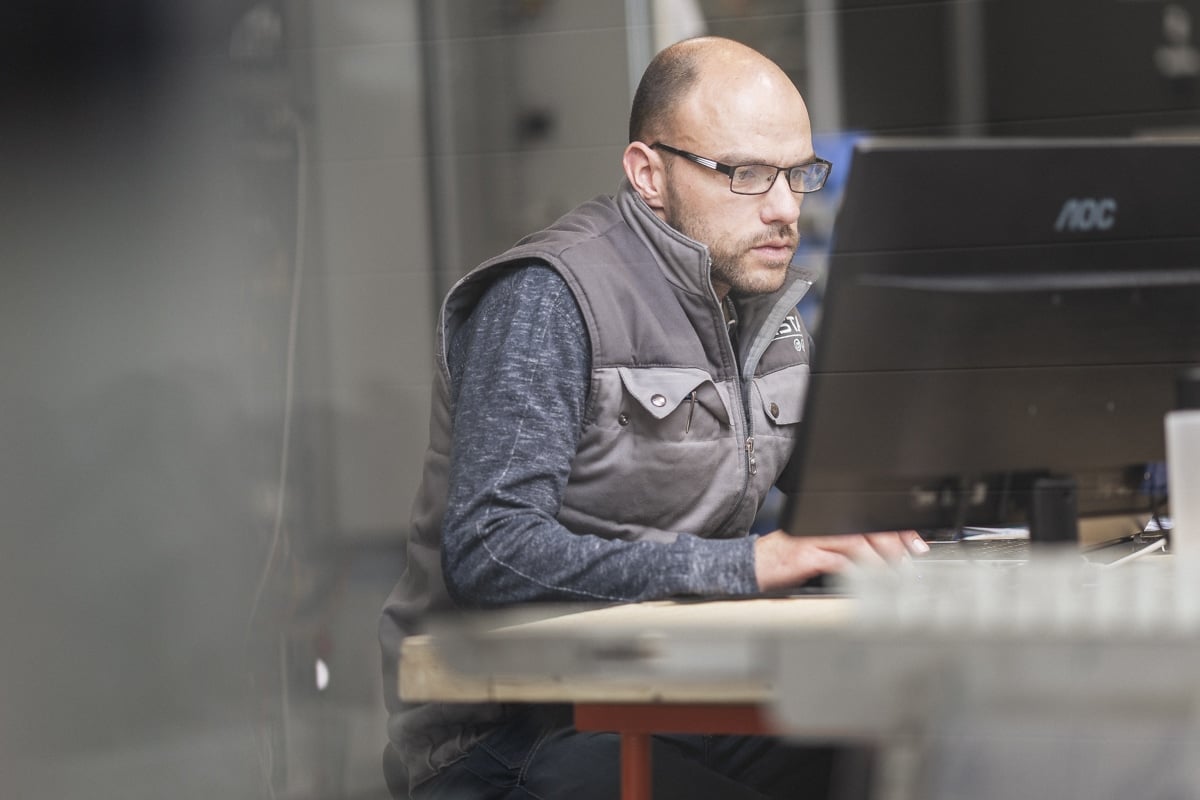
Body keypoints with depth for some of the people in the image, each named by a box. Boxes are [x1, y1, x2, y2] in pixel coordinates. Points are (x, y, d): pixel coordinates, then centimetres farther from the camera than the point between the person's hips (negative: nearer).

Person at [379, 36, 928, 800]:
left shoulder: (769, 305, 13)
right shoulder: (548, 298, -13)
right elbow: (486, 553, -23)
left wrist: (862, 531, -2)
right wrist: (744, 563, -26)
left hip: (669, 710, 7)